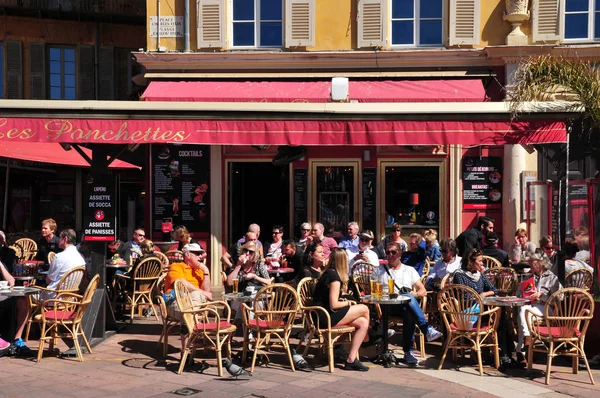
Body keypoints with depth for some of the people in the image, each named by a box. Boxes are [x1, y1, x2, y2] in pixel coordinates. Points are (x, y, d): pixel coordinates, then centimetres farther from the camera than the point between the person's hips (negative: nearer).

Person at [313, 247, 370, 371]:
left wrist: (344, 301, 7)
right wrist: (347, 303, -1)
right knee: (364, 309, -5)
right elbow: (333, 305, -19)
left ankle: (351, 360, -3)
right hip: (326, 317, -9)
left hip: (323, 316, 9)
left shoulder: (328, 273, 14)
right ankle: (367, 339, 20)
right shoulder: (334, 277, -16)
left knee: (363, 323, -1)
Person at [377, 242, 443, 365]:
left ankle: (408, 352, -37)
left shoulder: (409, 270, 24)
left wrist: (415, 294, -8)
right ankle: (427, 329, -40)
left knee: (409, 313, -37)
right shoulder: (380, 270, 22)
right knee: (409, 298, -35)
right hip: (388, 306, -2)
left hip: (408, 306, 2)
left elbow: (423, 291, 17)